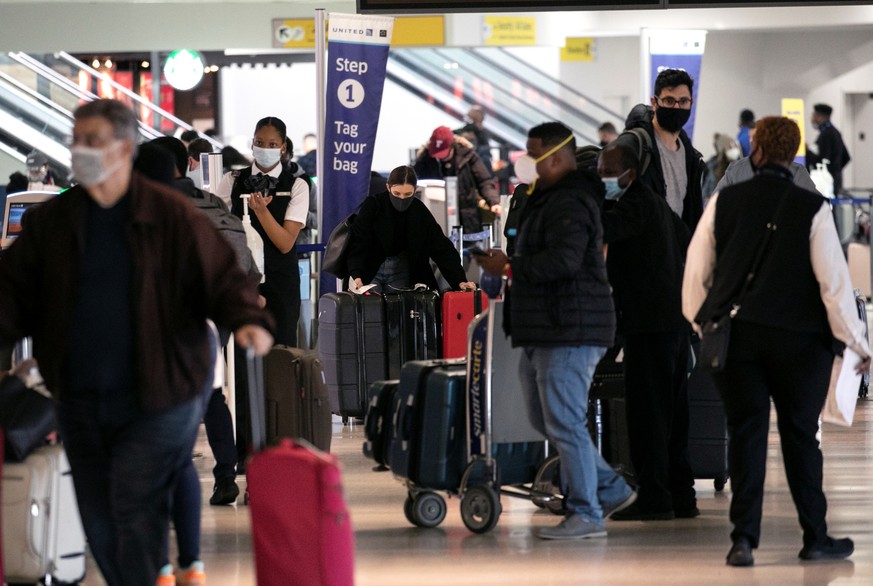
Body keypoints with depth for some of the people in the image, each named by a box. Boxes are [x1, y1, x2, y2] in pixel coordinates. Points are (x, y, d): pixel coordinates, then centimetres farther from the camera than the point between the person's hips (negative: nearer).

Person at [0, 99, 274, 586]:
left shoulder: (171, 216, -5)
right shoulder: (51, 221, 6)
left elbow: (223, 277, -6)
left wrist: (247, 320, -25)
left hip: (157, 396, -5)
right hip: (81, 398, 5)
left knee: (135, 511, -11)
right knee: (99, 524, 10)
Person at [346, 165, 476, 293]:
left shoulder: (420, 212, -8)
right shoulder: (372, 206, -16)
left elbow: (441, 247, -9)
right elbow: (358, 243, -20)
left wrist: (460, 280, -19)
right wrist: (356, 276, -36)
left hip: (401, 273, 2)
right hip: (372, 271, -2)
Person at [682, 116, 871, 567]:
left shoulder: (723, 202, -1)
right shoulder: (812, 208, -7)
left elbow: (696, 271, 4)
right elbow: (834, 280, -7)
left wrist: (701, 320, 20)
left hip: (734, 338, 1)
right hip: (798, 338, -1)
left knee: (745, 434, 5)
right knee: (800, 436, 9)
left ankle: (744, 538, -3)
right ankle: (815, 538, 14)